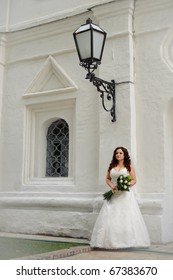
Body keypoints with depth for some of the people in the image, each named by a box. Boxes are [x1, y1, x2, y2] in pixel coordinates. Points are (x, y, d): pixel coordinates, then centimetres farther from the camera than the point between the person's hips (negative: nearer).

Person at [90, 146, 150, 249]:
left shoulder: (129, 166, 7)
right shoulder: (111, 166, 15)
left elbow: (134, 180, 3)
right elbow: (107, 179, 15)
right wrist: (112, 186, -4)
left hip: (126, 194, -3)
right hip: (114, 195, 3)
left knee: (126, 217, -8)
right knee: (110, 217, -4)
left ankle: (127, 241, -2)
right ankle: (110, 241, 0)